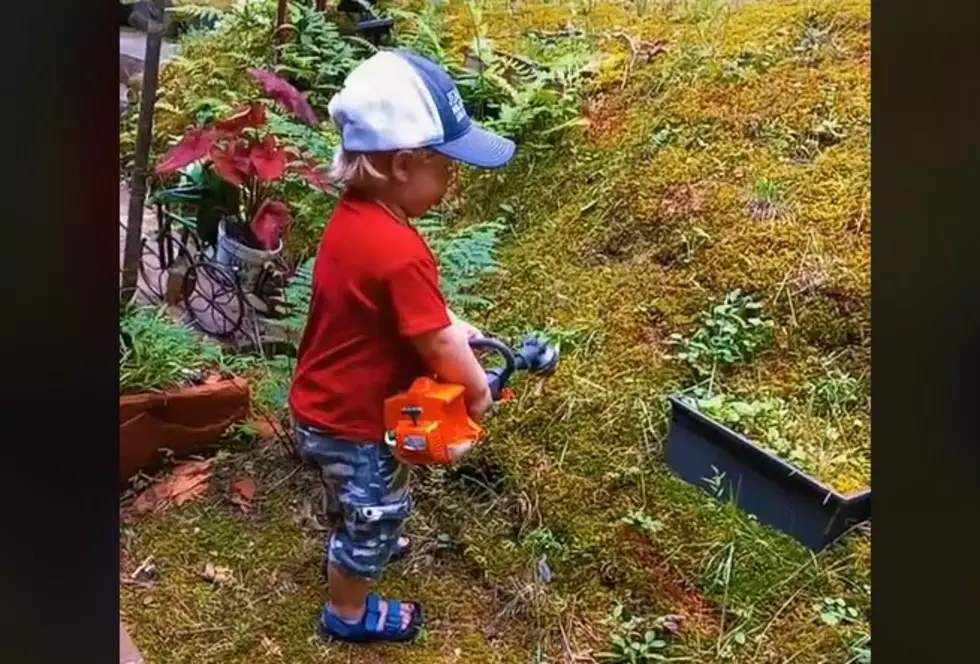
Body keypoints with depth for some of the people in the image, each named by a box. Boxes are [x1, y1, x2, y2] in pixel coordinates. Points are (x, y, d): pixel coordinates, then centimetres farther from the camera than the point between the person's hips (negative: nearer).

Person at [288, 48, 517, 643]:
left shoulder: (354, 215, -6)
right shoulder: (400, 251, -34)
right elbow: (438, 347, -25)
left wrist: (452, 322, 3)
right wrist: (479, 390, -8)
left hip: (322, 404, 9)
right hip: (353, 420, -8)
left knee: (359, 500, 34)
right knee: (380, 509, 16)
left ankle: (354, 549, 61)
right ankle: (350, 613, 39)